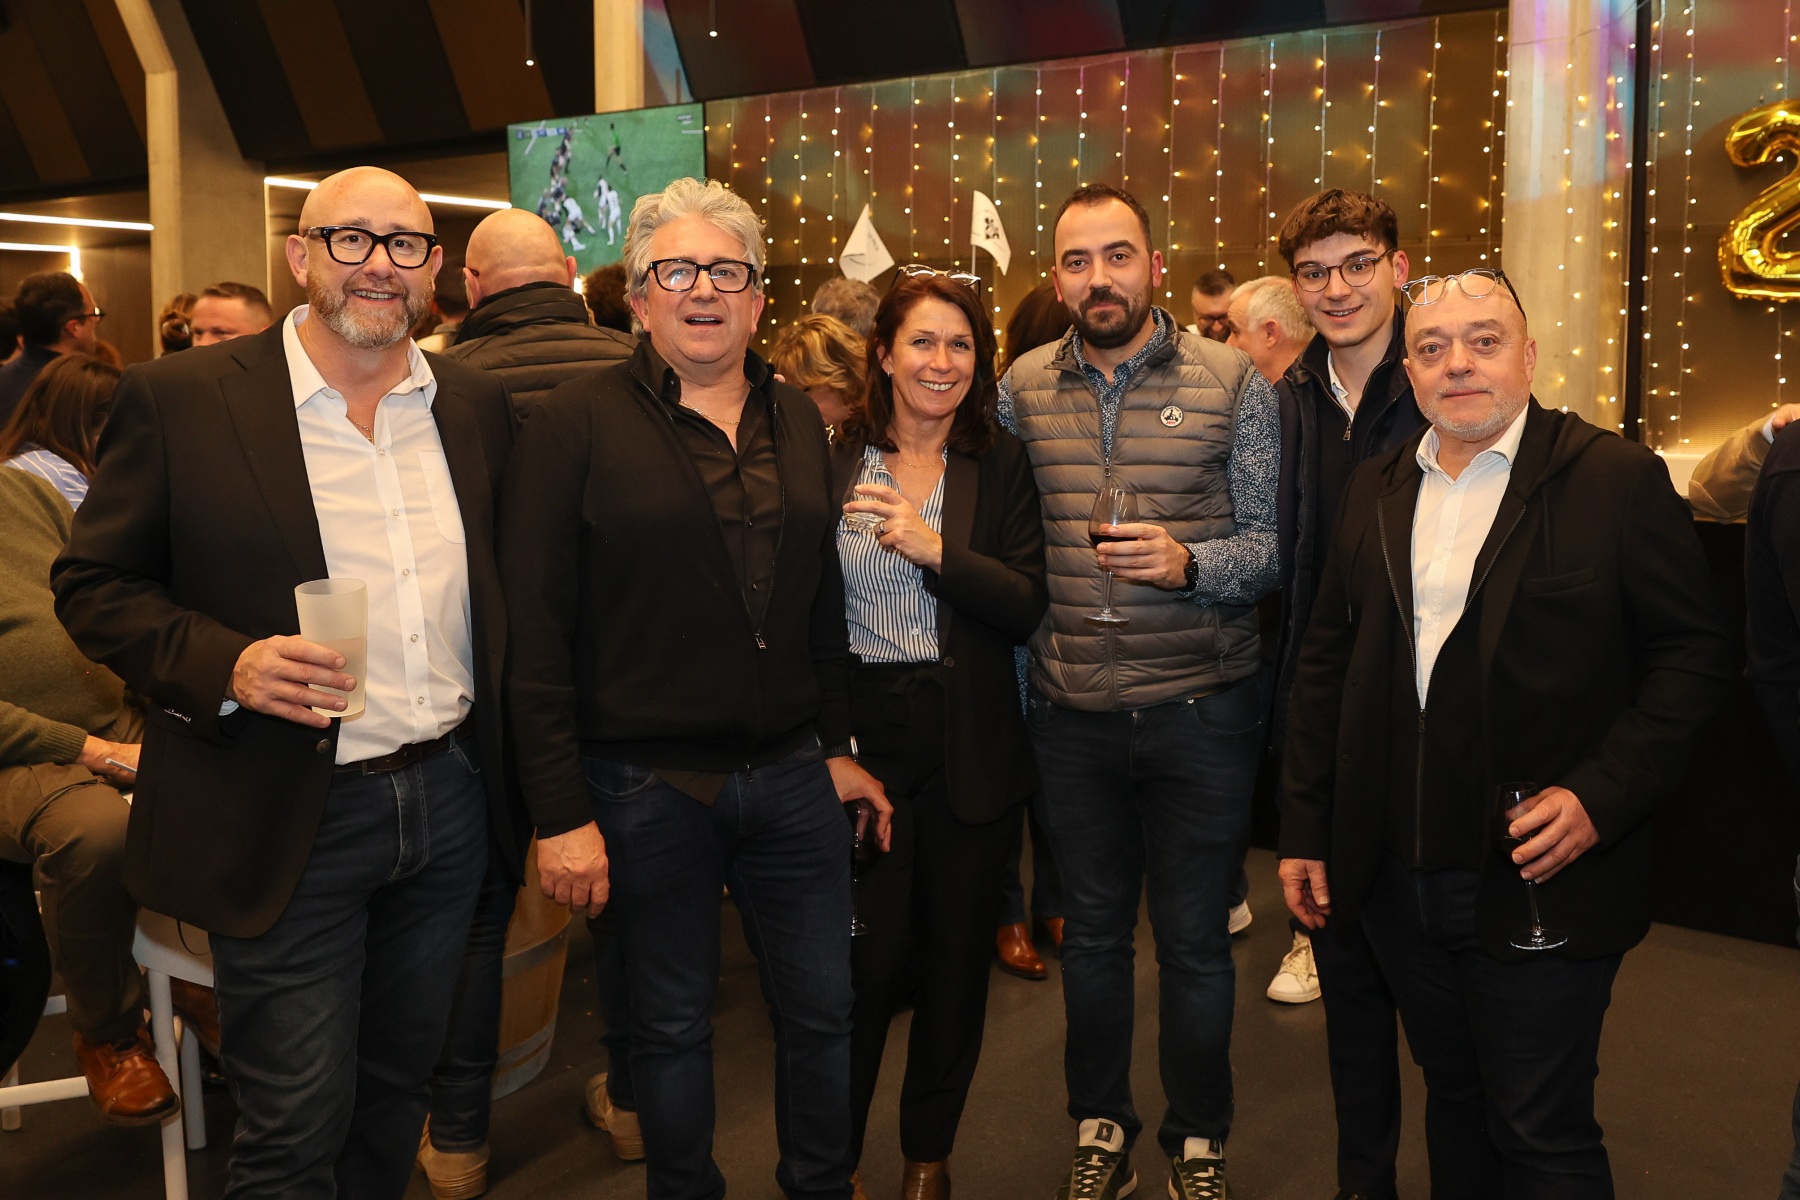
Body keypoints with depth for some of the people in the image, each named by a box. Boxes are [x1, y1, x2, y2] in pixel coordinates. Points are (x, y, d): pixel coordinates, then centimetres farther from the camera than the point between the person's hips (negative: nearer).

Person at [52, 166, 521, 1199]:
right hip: (290, 820, -4)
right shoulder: (180, 399, -7)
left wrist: (523, 784, 6)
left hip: (449, 799, 5)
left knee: (399, 1085, 20)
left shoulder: (478, 405, 6)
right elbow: (95, 583, -3)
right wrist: (223, 666, -20)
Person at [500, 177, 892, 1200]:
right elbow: (535, 628, -11)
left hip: (790, 773, 4)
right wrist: (560, 811, -14)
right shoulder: (579, 423, -7)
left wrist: (838, 748, 12)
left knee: (825, 1010, 14)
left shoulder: (798, 421, 9)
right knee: (674, 1027, 12)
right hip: (647, 792, -4)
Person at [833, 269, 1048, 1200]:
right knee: (864, 958, 0)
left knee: (956, 956, 11)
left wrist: (936, 548, -19)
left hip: (970, 743, 1)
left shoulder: (1002, 467, 2)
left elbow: (1027, 608, -7)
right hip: (858, 735, -1)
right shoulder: (831, 462, 1)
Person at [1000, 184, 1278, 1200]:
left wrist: (1186, 563, -23)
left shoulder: (1234, 383, -5)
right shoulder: (1022, 390, 3)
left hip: (1201, 708, -2)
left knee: (1195, 941, 10)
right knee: (1092, 931, 16)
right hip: (1074, 710, 3)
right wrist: (1024, 670, 8)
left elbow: (1272, 546, -5)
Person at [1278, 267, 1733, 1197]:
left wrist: (1600, 792, -19)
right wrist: (1303, 830, 9)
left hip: (1538, 885, -5)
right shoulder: (1375, 490, 8)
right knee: (1453, 1097, 20)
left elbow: (1695, 652, -8)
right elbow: (1325, 661, 11)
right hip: (1398, 879, 5)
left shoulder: (1616, 480, -7)